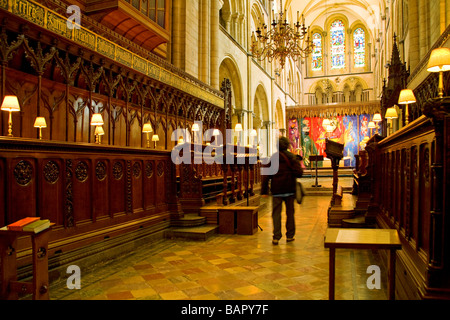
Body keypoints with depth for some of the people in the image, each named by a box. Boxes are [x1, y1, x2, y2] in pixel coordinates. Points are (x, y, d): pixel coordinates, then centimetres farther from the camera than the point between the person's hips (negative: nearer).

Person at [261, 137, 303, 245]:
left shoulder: (272, 158, 3)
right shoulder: (292, 157, -3)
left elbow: (266, 176, 0)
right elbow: (299, 173, -10)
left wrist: (264, 190, 3)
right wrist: (298, 163, 10)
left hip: (276, 190, 0)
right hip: (289, 189, 0)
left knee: (276, 213, 2)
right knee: (290, 212, 12)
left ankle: (276, 237, -4)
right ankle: (290, 235, 19)